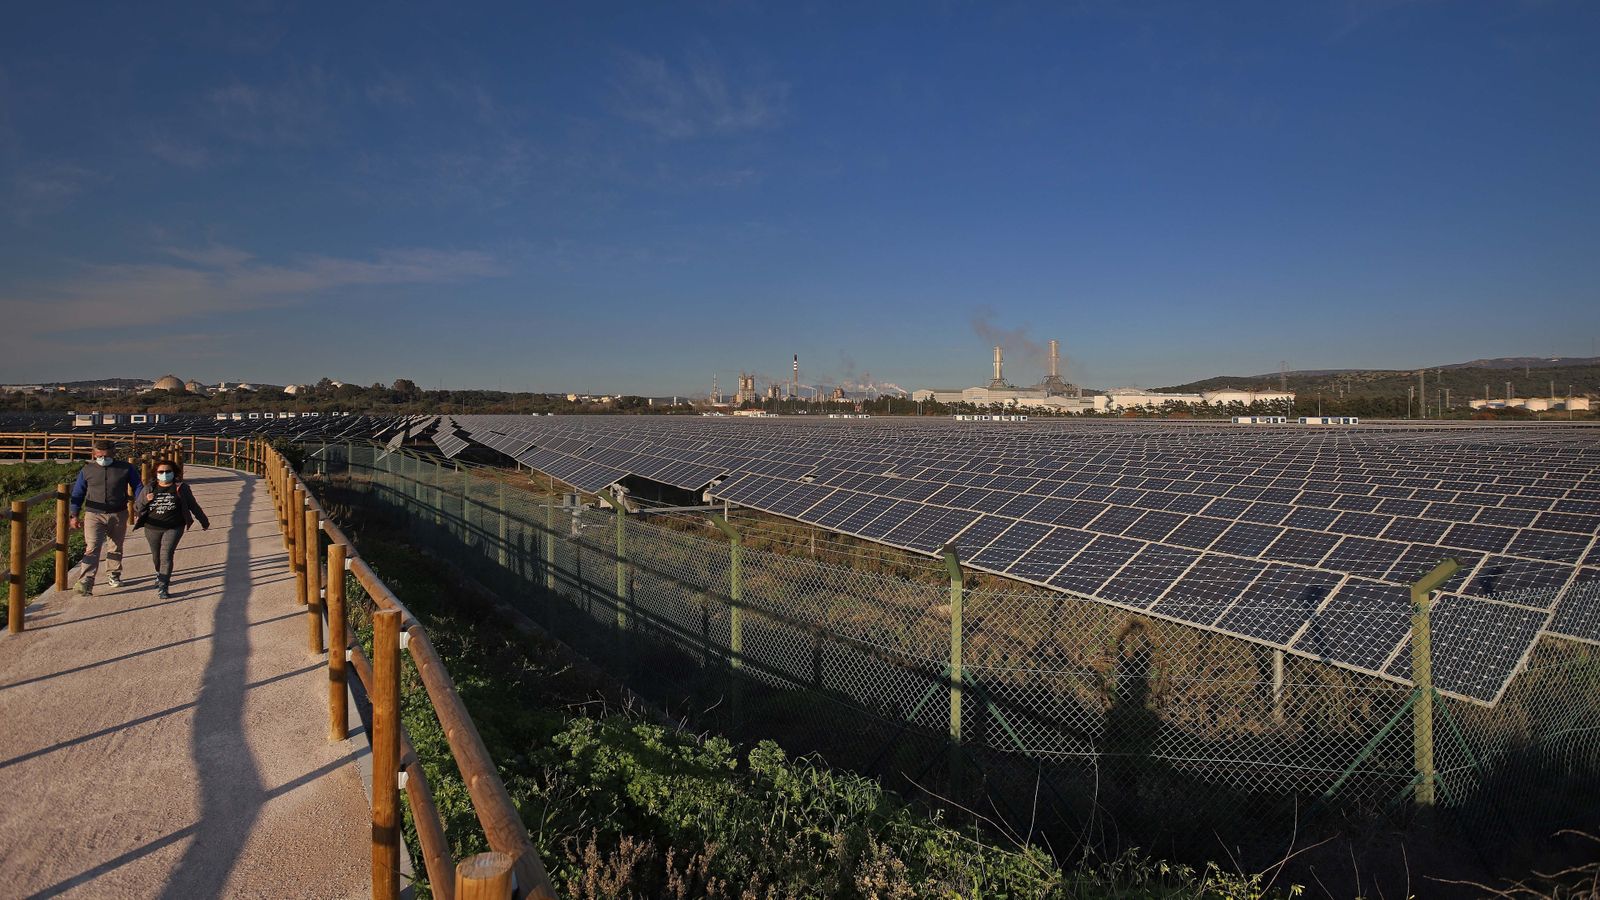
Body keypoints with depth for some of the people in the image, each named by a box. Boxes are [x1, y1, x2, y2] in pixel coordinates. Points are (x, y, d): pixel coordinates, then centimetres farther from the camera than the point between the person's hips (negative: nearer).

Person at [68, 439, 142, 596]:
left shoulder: (126, 469, 1)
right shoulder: (87, 470, 4)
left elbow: (137, 488, 7)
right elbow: (78, 493, 11)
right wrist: (75, 515, 6)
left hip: (118, 515, 1)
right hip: (94, 514, -1)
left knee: (116, 547, 15)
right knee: (92, 548, -13)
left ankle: (114, 575, 31)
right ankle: (86, 582, -18)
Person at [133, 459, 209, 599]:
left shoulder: (181, 489, -1)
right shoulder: (149, 489, 4)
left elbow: (193, 506, 8)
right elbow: (136, 508, 7)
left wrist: (204, 522, 16)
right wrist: (145, 500, -15)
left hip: (173, 528, -3)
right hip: (152, 529, 3)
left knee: (166, 556, -14)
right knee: (156, 556, 17)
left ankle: (162, 587, -12)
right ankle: (160, 574, 48)